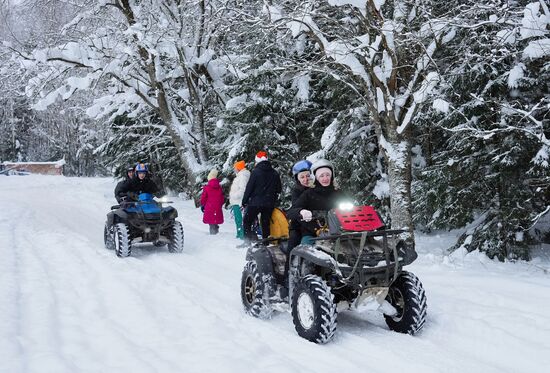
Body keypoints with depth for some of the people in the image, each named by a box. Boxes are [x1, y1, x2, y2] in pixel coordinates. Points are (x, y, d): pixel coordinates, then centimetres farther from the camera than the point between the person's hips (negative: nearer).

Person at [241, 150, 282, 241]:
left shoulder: (255, 172, -8)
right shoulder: (275, 174, 9)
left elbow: (249, 188, -8)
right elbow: (278, 190, 14)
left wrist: (244, 201, -1)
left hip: (255, 203, -5)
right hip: (269, 204, 5)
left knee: (247, 222, 3)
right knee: (265, 223, 12)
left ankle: (250, 239, -14)